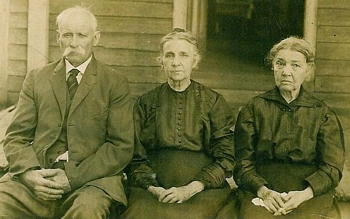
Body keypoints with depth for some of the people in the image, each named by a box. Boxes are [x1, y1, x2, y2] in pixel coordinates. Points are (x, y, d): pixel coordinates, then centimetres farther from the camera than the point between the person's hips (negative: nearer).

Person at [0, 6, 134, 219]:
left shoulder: (116, 83, 5)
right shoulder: (36, 78, 14)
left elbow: (122, 147, -1)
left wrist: (72, 177, -12)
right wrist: (30, 173, -10)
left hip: (90, 179, -2)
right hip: (38, 179, 2)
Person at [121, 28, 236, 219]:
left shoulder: (214, 102, 11)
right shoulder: (145, 103, 15)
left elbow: (226, 158, 5)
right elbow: (135, 158, 11)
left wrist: (192, 188, -9)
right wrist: (152, 188, -8)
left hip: (203, 188, -1)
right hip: (153, 188, 1)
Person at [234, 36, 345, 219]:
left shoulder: (323, 114, 12)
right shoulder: (254, 108, 11)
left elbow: (332, 167, 5)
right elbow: (242, 162, 4)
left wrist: (304, 194, -13)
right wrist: (263, 191, -14)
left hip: (311, 194, 1)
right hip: (260, 190, -1)